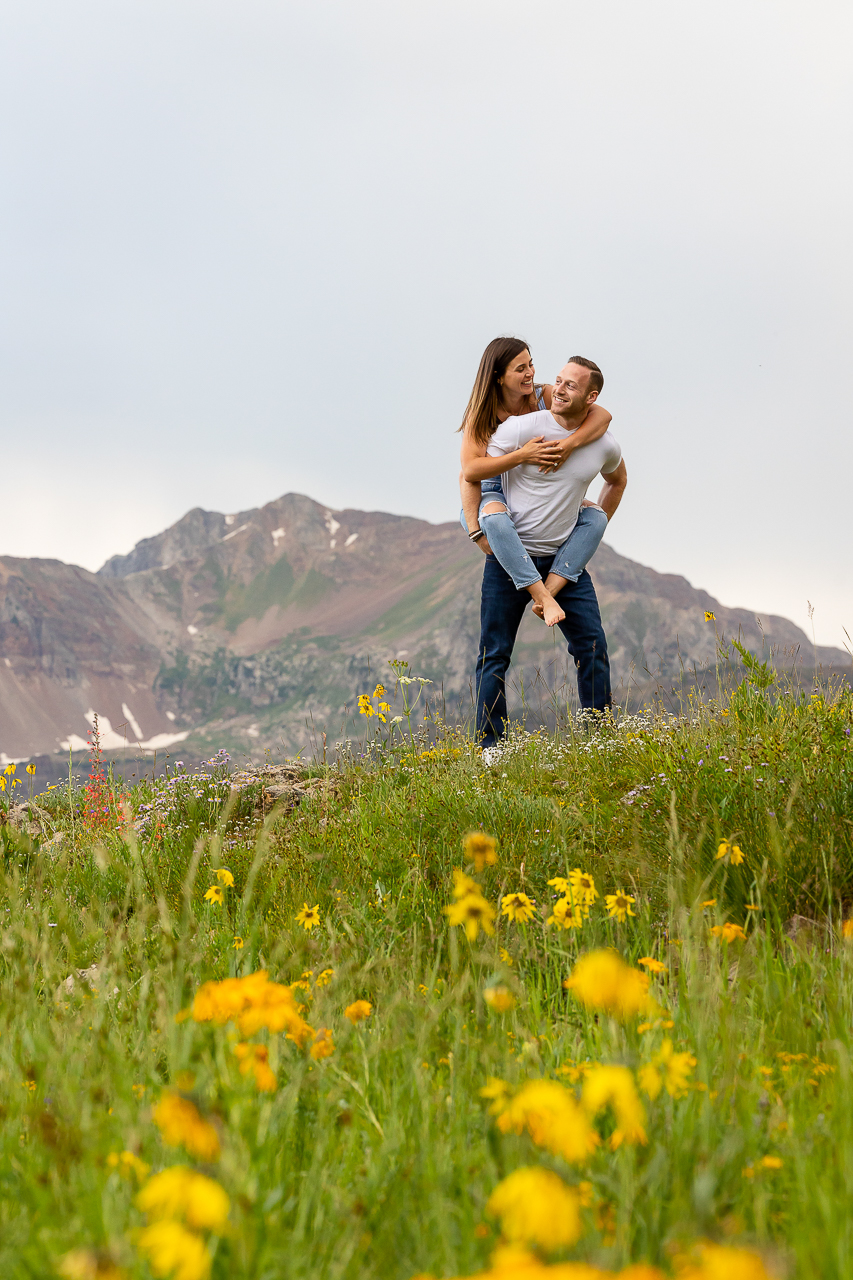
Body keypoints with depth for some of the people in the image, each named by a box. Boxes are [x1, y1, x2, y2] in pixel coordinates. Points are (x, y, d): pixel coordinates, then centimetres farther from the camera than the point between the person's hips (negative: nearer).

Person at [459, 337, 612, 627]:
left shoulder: (543, 396, -7)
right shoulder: (481, 415, -14)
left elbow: (602, 415, -16)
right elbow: (470, 472, -27)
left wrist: (570, 443, -35)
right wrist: (523, 456, -36)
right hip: (491, 497, -4)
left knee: (595, 517, -17)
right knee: (495, 519, -41)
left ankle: (549, 590, -31)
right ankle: (544, 599, -44)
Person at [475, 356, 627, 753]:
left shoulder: (604, 446, -1)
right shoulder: (521, 427, -13)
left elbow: (617, 480, 24)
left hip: (564, 557, 3)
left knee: (593, 648, -1)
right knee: (495, 655, -2)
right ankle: (489, 749, 5)